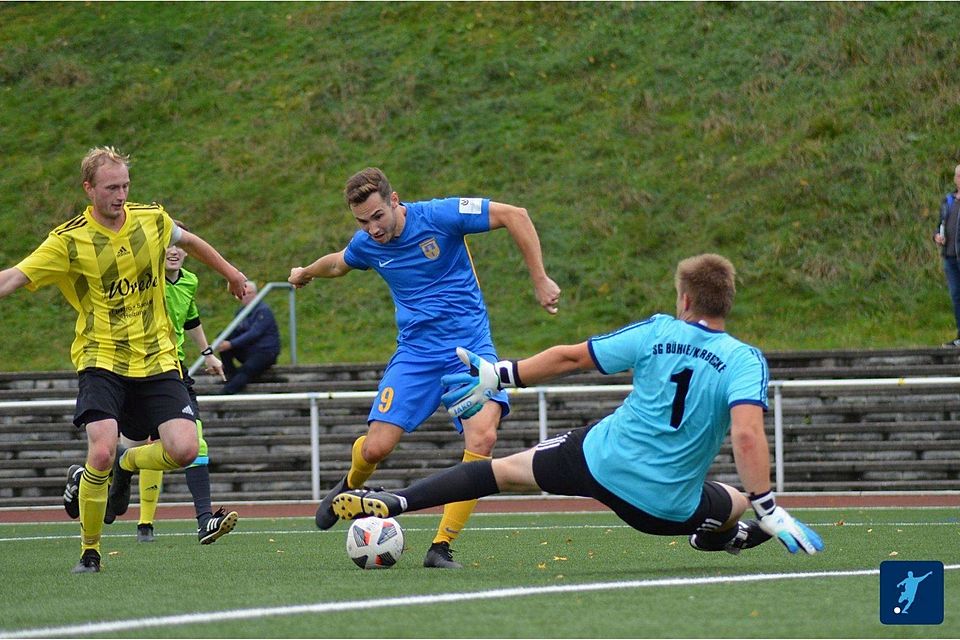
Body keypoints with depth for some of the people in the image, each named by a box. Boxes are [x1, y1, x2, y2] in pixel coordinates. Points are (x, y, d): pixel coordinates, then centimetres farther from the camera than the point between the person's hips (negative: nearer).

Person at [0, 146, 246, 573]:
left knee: (183, 450, -13)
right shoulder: (69, 241, -8)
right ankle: (89, 550, -2)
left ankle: (127, 464, 22)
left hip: (156, 359, 3)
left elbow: (190, 242, 24)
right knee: (102, 452, -22)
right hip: (101, 361, -3)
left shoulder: (152, 220, 3)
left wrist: (231, 274, 37)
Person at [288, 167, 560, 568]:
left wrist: (540, 281, -13)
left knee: (482, 437, -27)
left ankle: (441, 547, -20)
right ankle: (350, 489, 30)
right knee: (376, 447, -10)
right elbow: (337, 264, 27)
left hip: (471, 347, -3)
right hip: (416, 353, 3)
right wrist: (305, 274, 47)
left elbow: (515, 216, -11)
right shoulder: (365, 245, 1)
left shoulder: (438, 216, -14)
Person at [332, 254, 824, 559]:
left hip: (601, 460, 2)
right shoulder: (745, 362, -12)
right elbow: (747, 435, -27)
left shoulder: (656, 333, -5)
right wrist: (768, 509, -24)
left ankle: (390, 502, 8)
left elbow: (571, 357, 0)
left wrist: (499, 376, 10)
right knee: (737, 504, 28)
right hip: (667, 508, -2)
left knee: (506, 470, 17)